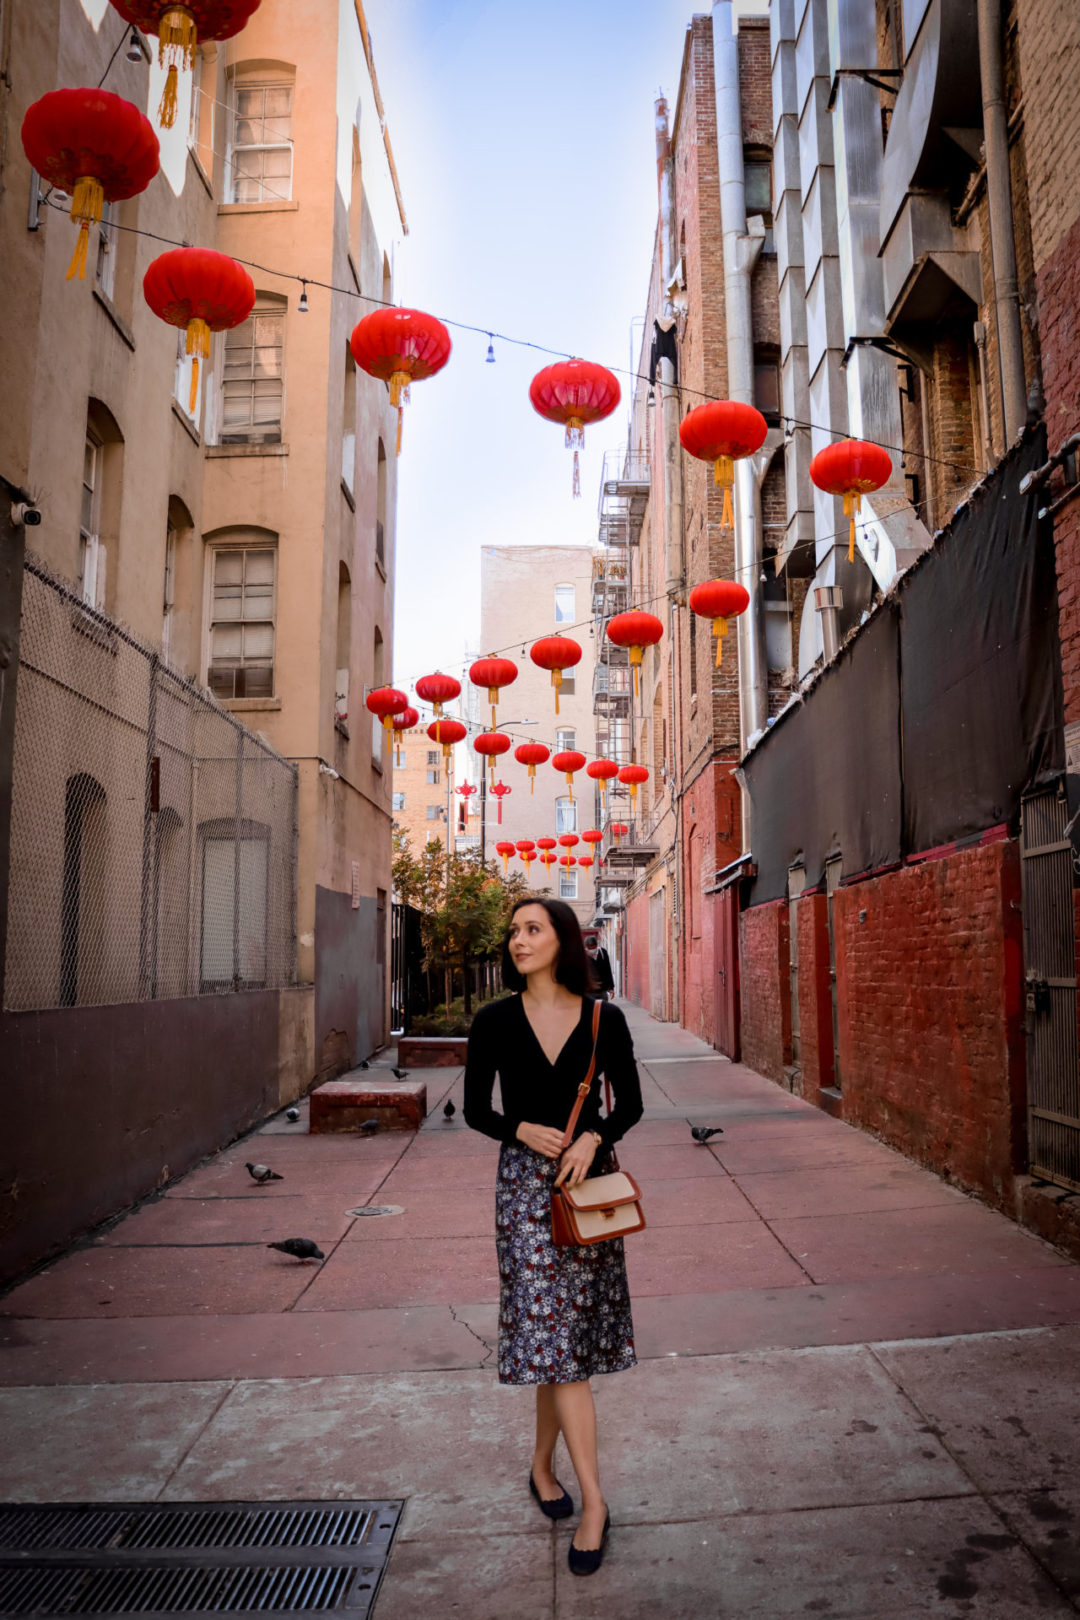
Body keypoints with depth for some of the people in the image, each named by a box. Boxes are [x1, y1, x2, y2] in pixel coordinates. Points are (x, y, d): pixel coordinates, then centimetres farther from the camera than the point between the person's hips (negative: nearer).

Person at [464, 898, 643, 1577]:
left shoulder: (604, 1020, -2)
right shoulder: (495, 1022, -3)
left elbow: (631, 1104, 4)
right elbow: (476, 1109, 4)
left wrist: (592, 1139, -14)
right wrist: (523, 1130, -14)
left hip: (588, 1179, 1)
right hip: (525, 1184, -1)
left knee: (563, 1337, 10)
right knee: (554, 1337, -3)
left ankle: (543, 1463, 33)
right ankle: (594, 1502, 7)